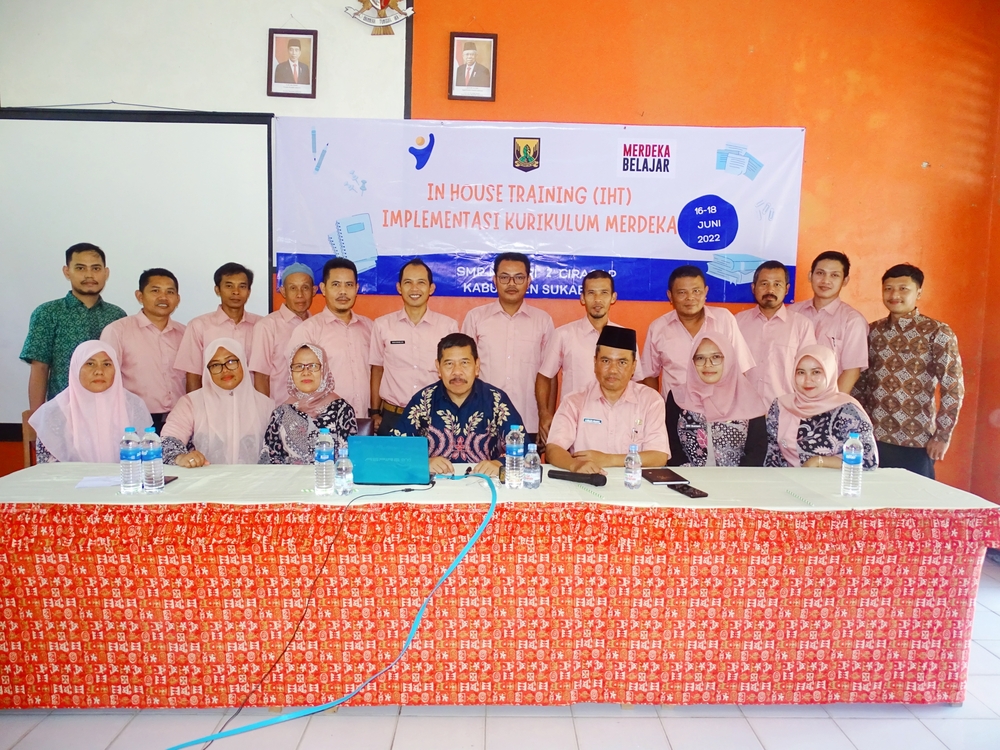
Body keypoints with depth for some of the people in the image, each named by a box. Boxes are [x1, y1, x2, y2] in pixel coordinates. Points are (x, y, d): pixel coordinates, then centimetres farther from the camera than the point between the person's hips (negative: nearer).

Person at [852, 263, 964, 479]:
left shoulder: (938, 333, -5)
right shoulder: (872, 331, 7)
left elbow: (953, 388, -7)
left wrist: (942, 436, -9)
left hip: (916, 443, -3)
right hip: (871, 438, 4)